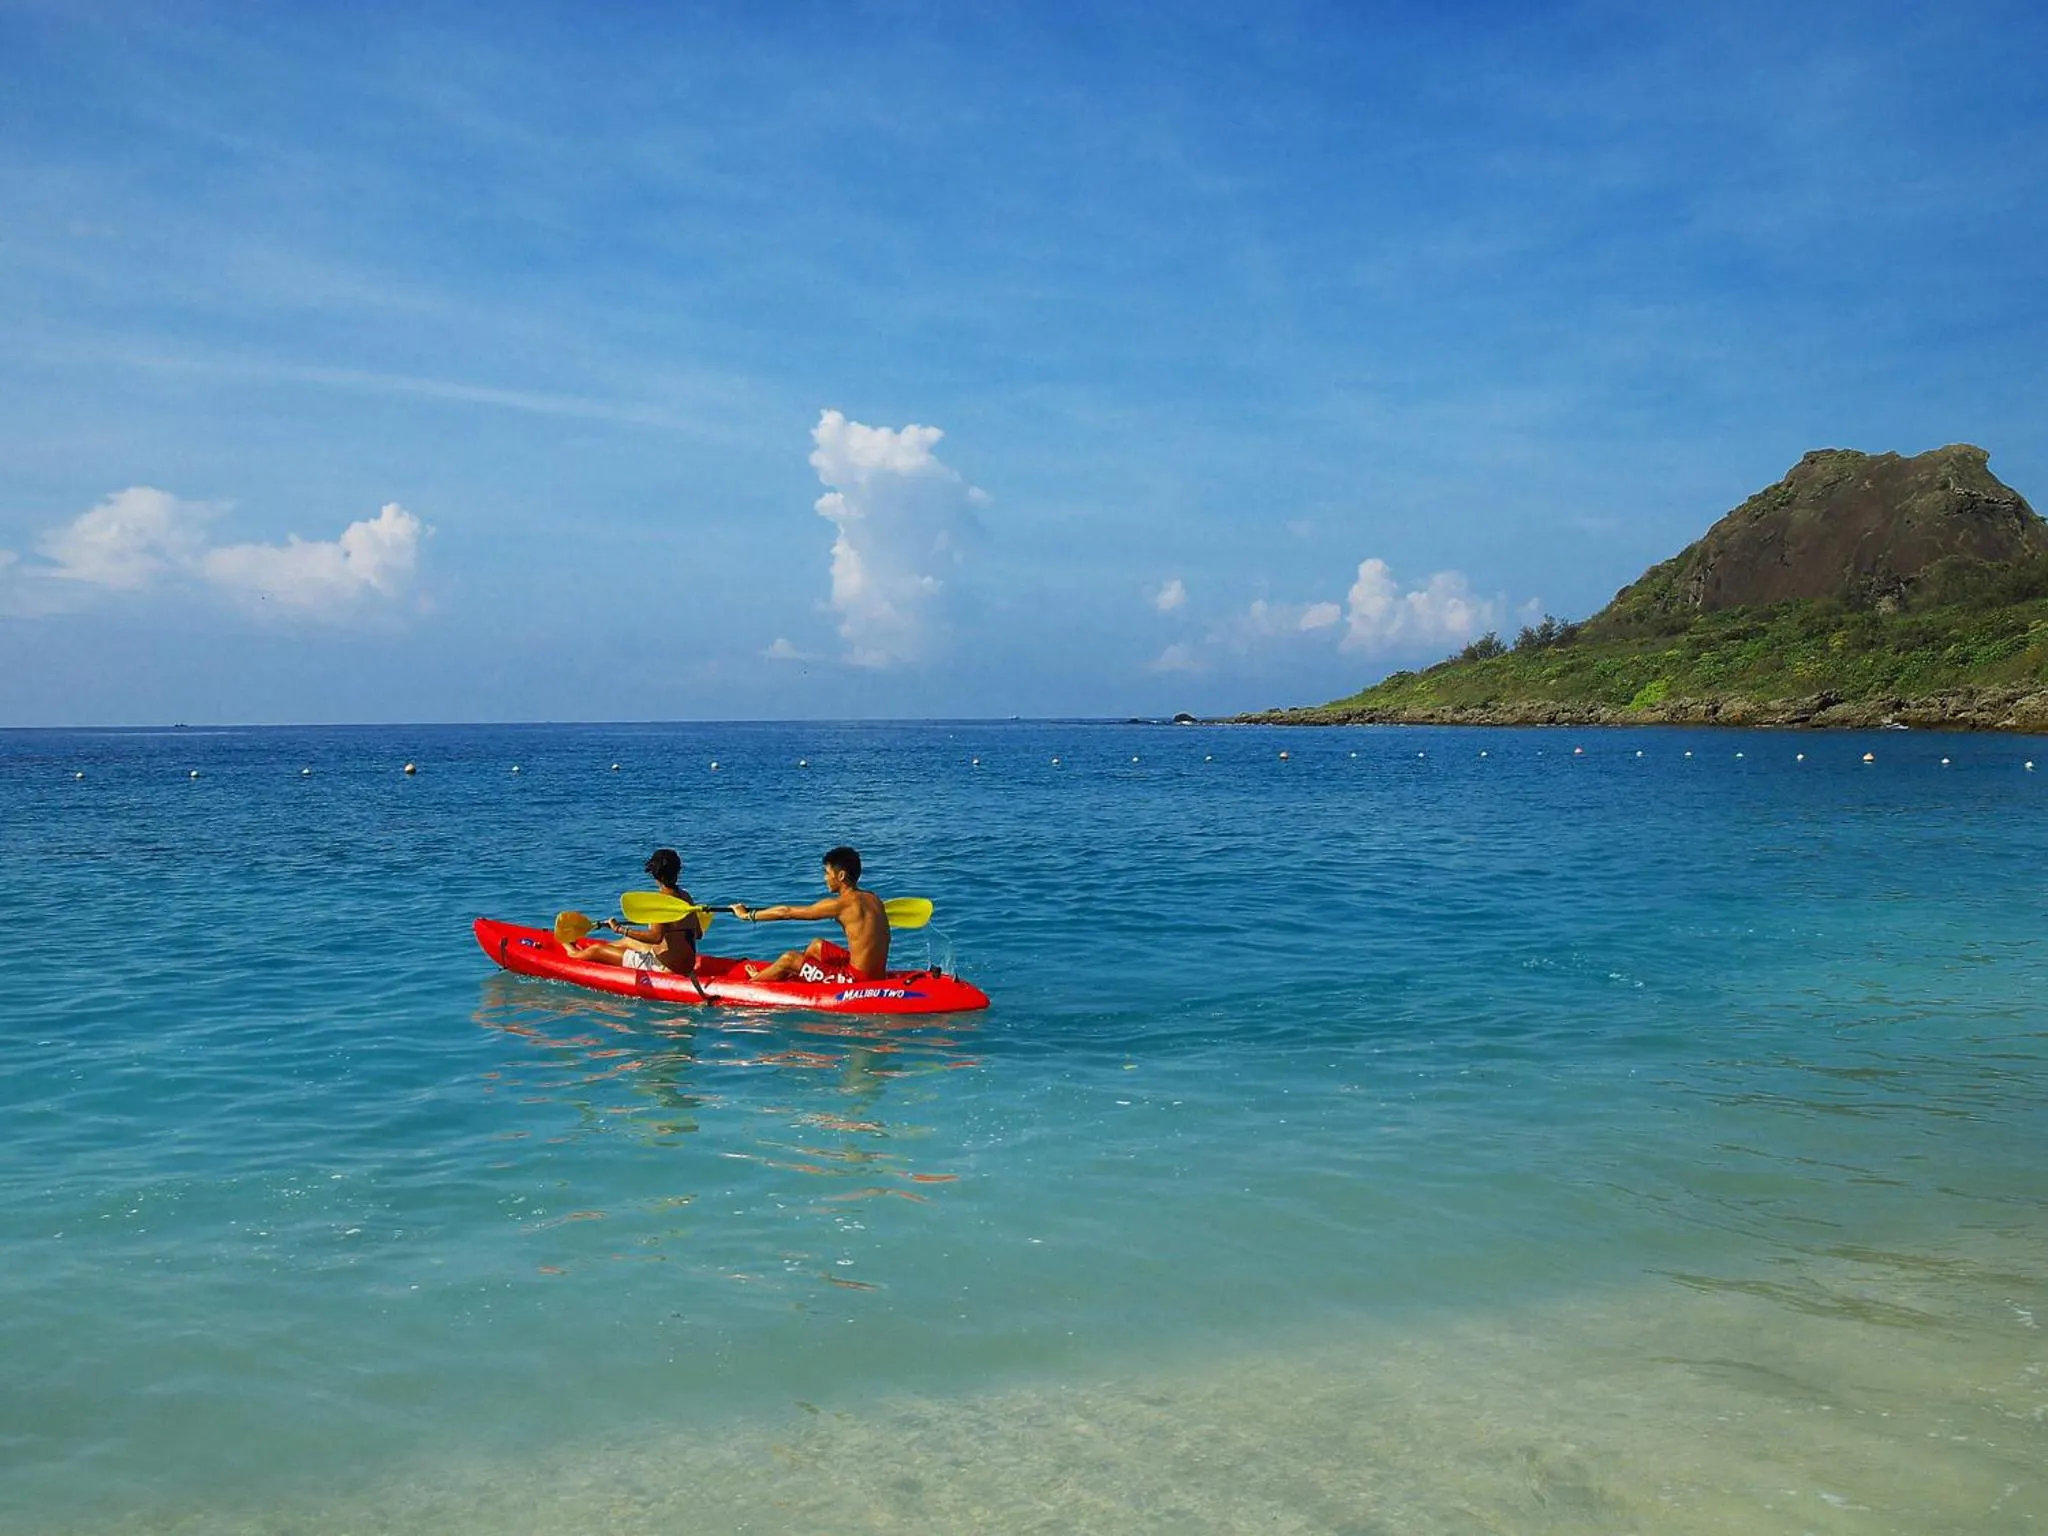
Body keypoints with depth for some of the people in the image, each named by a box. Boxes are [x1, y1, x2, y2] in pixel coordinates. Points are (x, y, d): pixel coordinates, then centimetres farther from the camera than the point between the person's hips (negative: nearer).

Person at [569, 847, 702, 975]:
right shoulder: (685, 896, 5)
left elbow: (656, 936, -30)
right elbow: (699, 934, 13)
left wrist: (621, 929, -23)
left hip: (666, 965, -9)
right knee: (627, 941, 33)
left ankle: (574, 954, 40)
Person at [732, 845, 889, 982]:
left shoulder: (841, 904, -16)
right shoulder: (872, 898, 4)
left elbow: (786, 912, -7)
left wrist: (747, 915, 6)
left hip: (857, 979, -8)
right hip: (876, 972, 8)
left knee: (789, 959, 7)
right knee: (817, 945, 26)